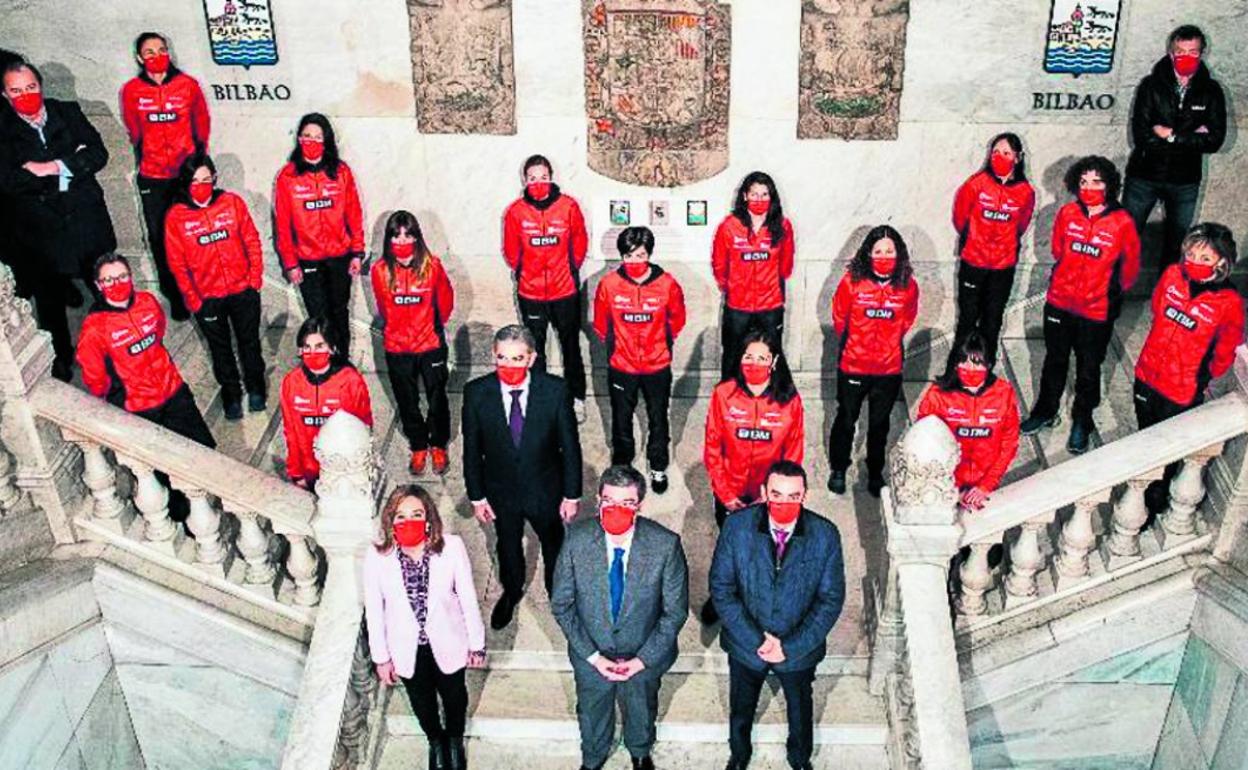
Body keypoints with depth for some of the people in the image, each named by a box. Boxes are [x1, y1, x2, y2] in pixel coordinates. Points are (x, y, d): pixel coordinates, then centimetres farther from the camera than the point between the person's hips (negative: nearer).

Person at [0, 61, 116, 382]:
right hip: (39, 230, -1)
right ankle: (61, 356, 32)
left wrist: (54, 167, -20)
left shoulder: (68, 112, 0)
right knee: (49, 298, 12)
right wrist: (72, 166, -18)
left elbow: (99, 153, -9)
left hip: (87, 219, 1)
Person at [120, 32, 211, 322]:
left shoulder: (188, 85, -1)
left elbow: (202, 125, 8)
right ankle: (175, 297, 16)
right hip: (152, 178, 1)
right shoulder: (131, 91, 0)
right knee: (159, 238, 4)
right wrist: (145, 161, 13)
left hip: (187, 173, -1)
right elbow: (134, 133, 11)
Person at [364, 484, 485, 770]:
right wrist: (381, 657, -3)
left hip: (447, 643, -1)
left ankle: (455, 740, 58)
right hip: (407, 649, 1)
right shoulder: (377, 556, -23)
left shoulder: (451, 547, -25)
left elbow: (468, 598, -14)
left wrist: (477, 643, -5)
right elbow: (374, 610, -11)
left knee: (454, 697, 25)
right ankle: (435, 742, 58)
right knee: (422, 702, 26)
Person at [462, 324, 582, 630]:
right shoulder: (477, 393, -20)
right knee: (507, 545, 26)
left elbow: (570, 446, -13)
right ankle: (511, 592, 57)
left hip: (546, 491, -1)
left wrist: (572, 495, -9)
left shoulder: (555, 390, -23)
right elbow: (472, 449, -8)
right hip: (501, 492, 1)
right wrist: (477, 496, -4)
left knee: (553, 542, 24)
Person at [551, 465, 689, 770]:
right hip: (590, 655, 0)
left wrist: (643, 659, -17)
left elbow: (675, 611, -15)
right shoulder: (577, 540, -24)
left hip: (644, 656, 0)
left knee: (641, 711, 29)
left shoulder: (665, 545, -27)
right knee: (591, 712, 28)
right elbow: (561, 604, -12)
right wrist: (592, 655, -16)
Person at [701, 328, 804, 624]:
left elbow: (793, 455, -5)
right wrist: (725, 495, -9)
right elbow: (712, 449, -7)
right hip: (730, 496, 1)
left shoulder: (790, 400, -11)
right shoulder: (723, 394, -12)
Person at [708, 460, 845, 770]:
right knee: (741, 708, 27)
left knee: (800, 709, 28)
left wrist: (791, 646, -18)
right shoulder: (737, 526, -22)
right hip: (745, 643, 0)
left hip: (799, 648, 0)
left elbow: (831, 599, -14)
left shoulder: (825, 535, -21)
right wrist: (755, 640, -20)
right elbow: (721, 588, -15)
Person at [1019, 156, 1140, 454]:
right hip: (1060, 303, 3)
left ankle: (1081, 423, 29)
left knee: (1088, 369, 11)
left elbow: (1130, 266, -2)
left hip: (1097, 309, -3)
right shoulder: (1067, 213, -8)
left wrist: (1114, 292, 7)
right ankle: (1045, 412, 37)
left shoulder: (1122, 222, -15)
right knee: (1055, 360, 19)